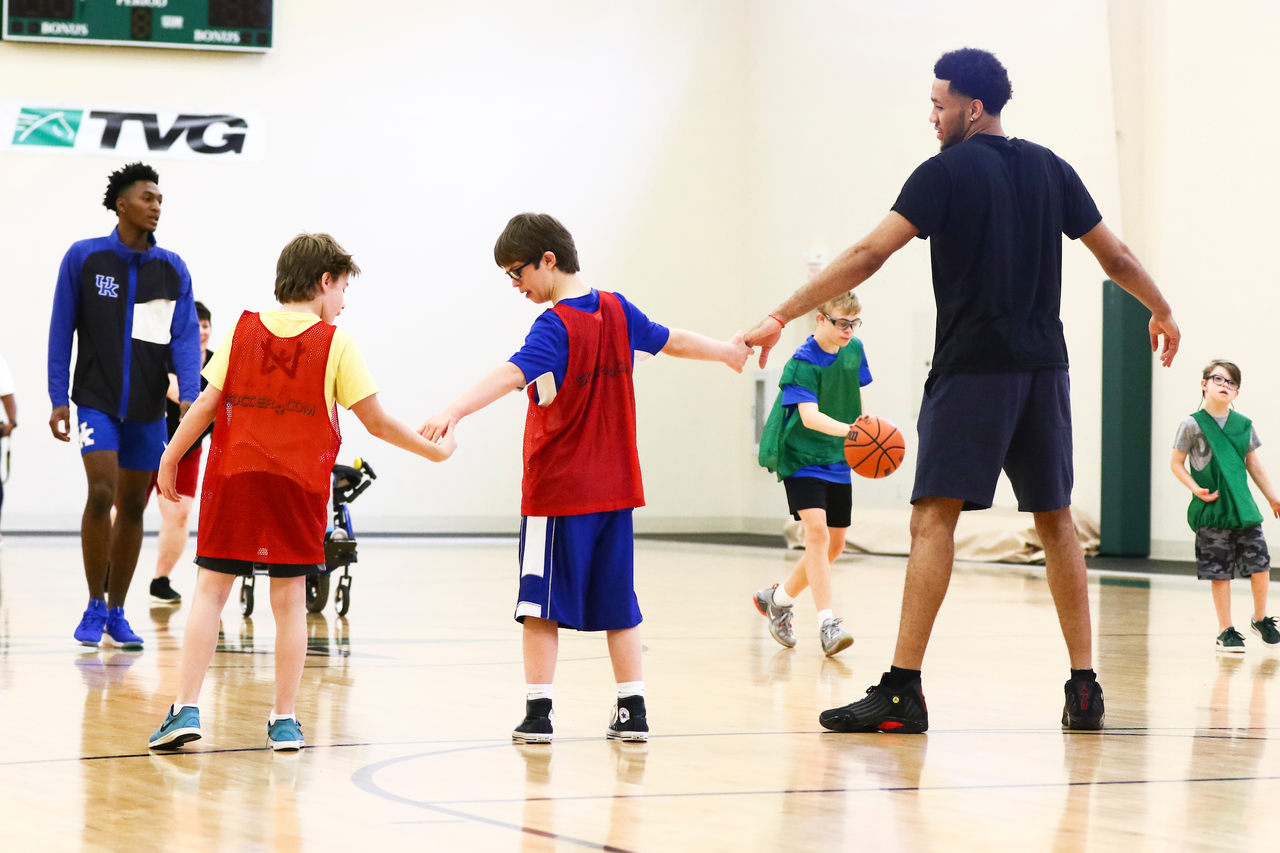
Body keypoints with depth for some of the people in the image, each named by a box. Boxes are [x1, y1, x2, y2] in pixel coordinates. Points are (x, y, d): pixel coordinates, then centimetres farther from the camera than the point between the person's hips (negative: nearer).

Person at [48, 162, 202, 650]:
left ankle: (116, 612, 20)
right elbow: (61, 331, 0)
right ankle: (94, 609, -4)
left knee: (133, 507, 8)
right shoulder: (83, 258, -4)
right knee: (102, 493, -17)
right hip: (97, 402, -3)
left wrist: (188, 397, -19)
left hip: (148, 408, 3)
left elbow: (186, 336, -4)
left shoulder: (173, 269, 2)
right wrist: (58, 400, -5)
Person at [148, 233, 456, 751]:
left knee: (210, 590, 3)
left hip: (233, 476, 1)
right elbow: (377, 422, 1)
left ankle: (186, 708, -4)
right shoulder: (336, 344, -1)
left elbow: (207, 403, 2)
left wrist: (170, 458, 11)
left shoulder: (244, 329, 4)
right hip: (298, 484, -1)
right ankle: (284, 720, 9)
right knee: (289, 600, 6)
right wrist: (433, 450, 14)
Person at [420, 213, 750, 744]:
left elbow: (511, 374, -33)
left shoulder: (555, 327, -15)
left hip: (558, 491, -6)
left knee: (542, 602, 1)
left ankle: (538, 712, -2)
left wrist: (454, 411, -48)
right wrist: (727, 351, 42)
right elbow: (671, 341, 22)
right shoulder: (617, 310, 6)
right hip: (615, 486, 6)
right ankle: (632, 711, 12)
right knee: (617, 601, 12)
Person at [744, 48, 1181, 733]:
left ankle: (902, 691, -17)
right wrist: (1163, 313, 35)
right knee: (1056, 521, 13)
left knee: (934, 518, -9)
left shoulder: (946, 173, -5)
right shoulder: (1050, 170, 10)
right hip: (1043, 368, 5)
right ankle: (1084, 688, 13)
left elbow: (868, 255, -13)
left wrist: (782, 316, -12)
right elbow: (1116, 257, 17)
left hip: (970, 368, -5)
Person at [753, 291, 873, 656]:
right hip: (801, 458, -7)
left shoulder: (854, 350, 2)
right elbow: (809, 416, -33)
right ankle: (828, 625, -26)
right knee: (817, 532, -22)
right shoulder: (803, 363, -20)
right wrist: (848, 430, -47)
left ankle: (779, 599, 32)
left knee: (834, 545, 10)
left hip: (837, 461, 7)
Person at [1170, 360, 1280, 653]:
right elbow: (1176, 463, 1)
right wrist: (1196, 489, -12)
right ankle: (1226, 631, 11)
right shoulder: (1193, 425, -5)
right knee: (1220, 572, 0)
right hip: (1212, 509, -3)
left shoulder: (1244, 425, 6)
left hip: (1244, 506, 3)